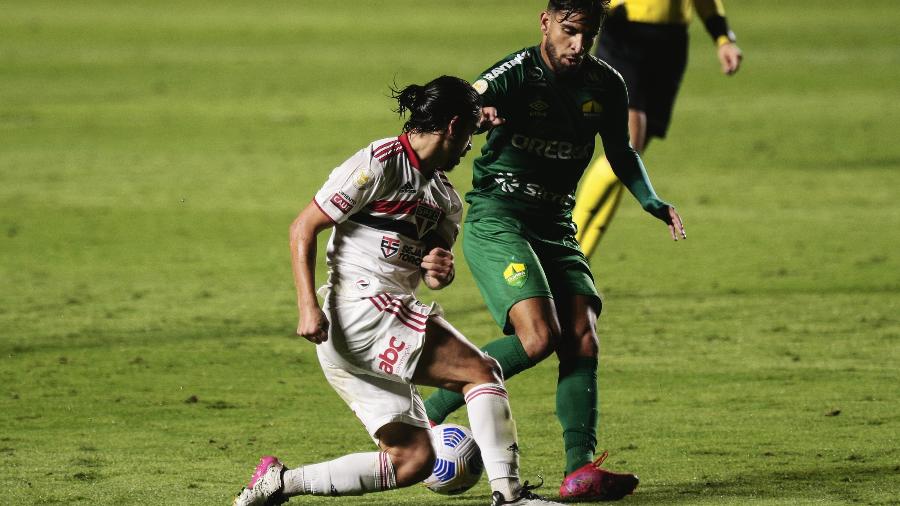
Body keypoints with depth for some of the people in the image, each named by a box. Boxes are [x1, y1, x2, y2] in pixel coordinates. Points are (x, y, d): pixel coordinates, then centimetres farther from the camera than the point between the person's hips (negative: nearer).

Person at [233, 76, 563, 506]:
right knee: (482, 371, -14)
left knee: (413, 460, 2)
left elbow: (431, 270, 23)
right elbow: (302, 229, -8)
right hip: (359, 305, -9)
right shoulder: (379, 163, -6)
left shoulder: (445, 198, 19)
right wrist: (308, 307, -18)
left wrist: (441, 272, -3)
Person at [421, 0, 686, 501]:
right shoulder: (517, 73, -13)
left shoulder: (606, 84, 4)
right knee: (538, 336, -22)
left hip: (556, 228, 6)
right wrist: (477, 113, -55)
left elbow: (621, 153, 20)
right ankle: (427, 414, -8)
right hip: (496, 220, -6)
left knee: (583, 341, -10)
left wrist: (655, 204, 5)